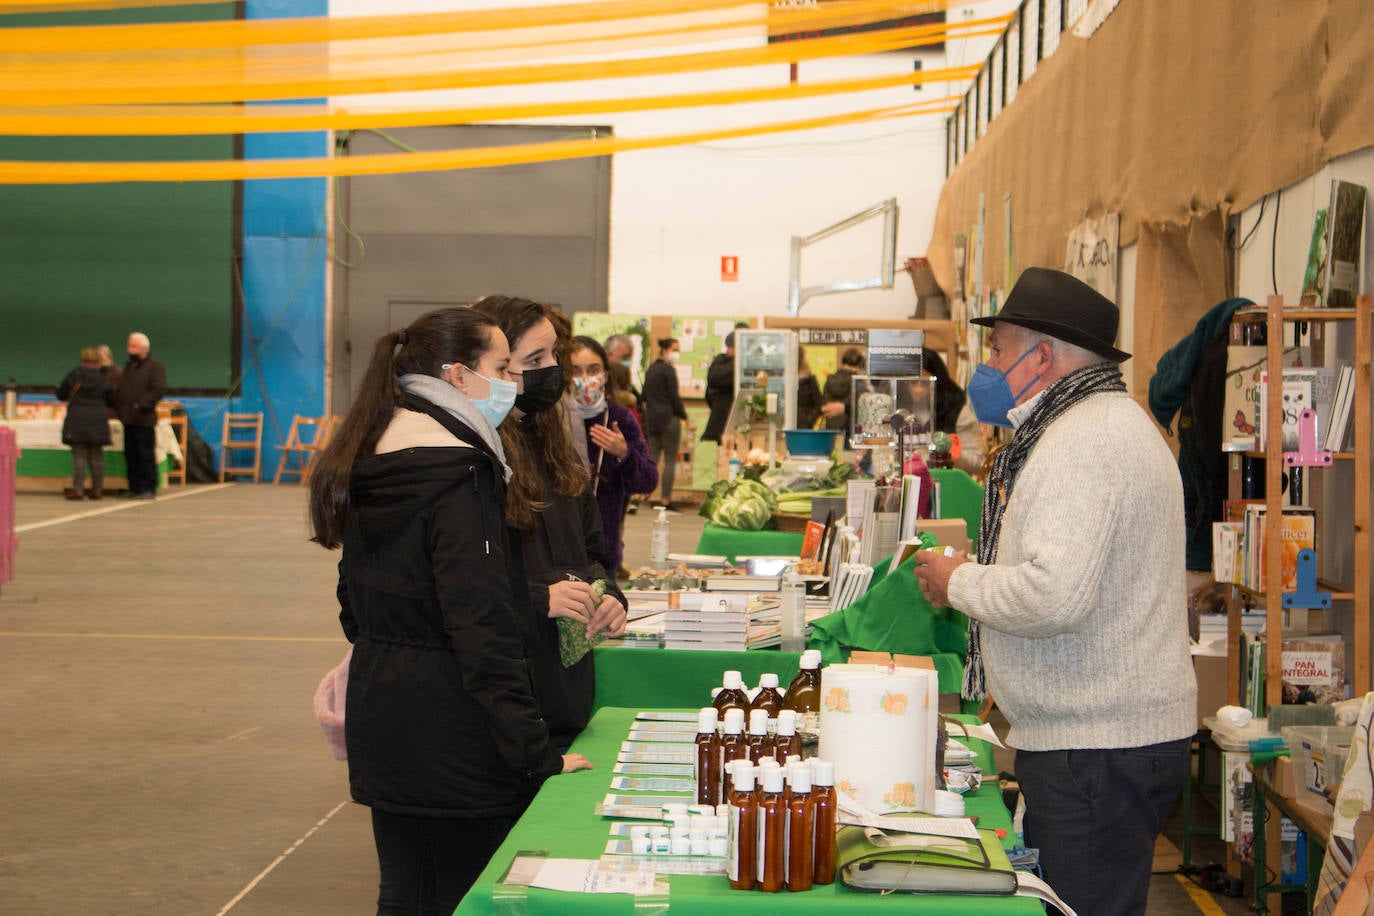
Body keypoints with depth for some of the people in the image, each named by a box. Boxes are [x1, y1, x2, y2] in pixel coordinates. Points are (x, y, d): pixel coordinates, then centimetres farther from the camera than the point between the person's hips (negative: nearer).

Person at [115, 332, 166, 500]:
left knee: (146, 455, -5)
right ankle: (134, 487, 15)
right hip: (128, 419, 7)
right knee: (130, 455, 9)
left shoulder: (155, 366, -4)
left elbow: (160, 389, -14)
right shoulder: (129, 366, 21)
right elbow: (120, 389, 24)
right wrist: (118, 405, 7)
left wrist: (141, 405, -18)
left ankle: (149, 488, -1)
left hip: (144, 419, -7)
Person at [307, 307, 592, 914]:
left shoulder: (367, 466, 9)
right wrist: (539, 757, -21)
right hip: (450, 725, -8)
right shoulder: (458, 478, -18)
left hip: (379, 716, 9)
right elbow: (485, 631, -22)